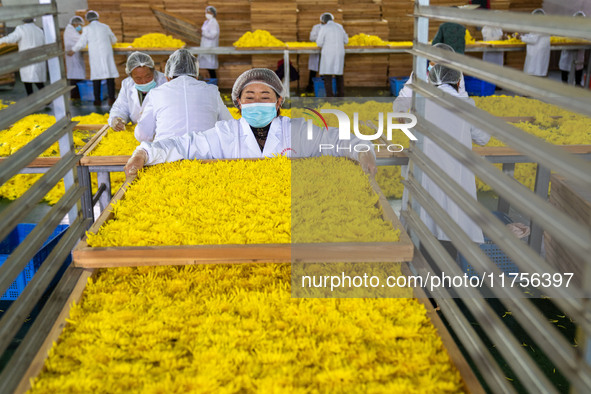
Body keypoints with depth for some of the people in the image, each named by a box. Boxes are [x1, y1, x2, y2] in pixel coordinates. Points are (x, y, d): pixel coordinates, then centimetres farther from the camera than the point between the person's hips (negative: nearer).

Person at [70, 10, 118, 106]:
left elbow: (82, 43, 4)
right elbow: (114, 40, 19)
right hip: (106, 54, 0)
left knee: (96, 77, 5)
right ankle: (111, 98, -2)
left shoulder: (87, 29, 1)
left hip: (94, 56, 0)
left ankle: (97, 99, 5)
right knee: (110, 77, 2)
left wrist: (73, 51, 20)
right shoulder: (105, 27, 7)